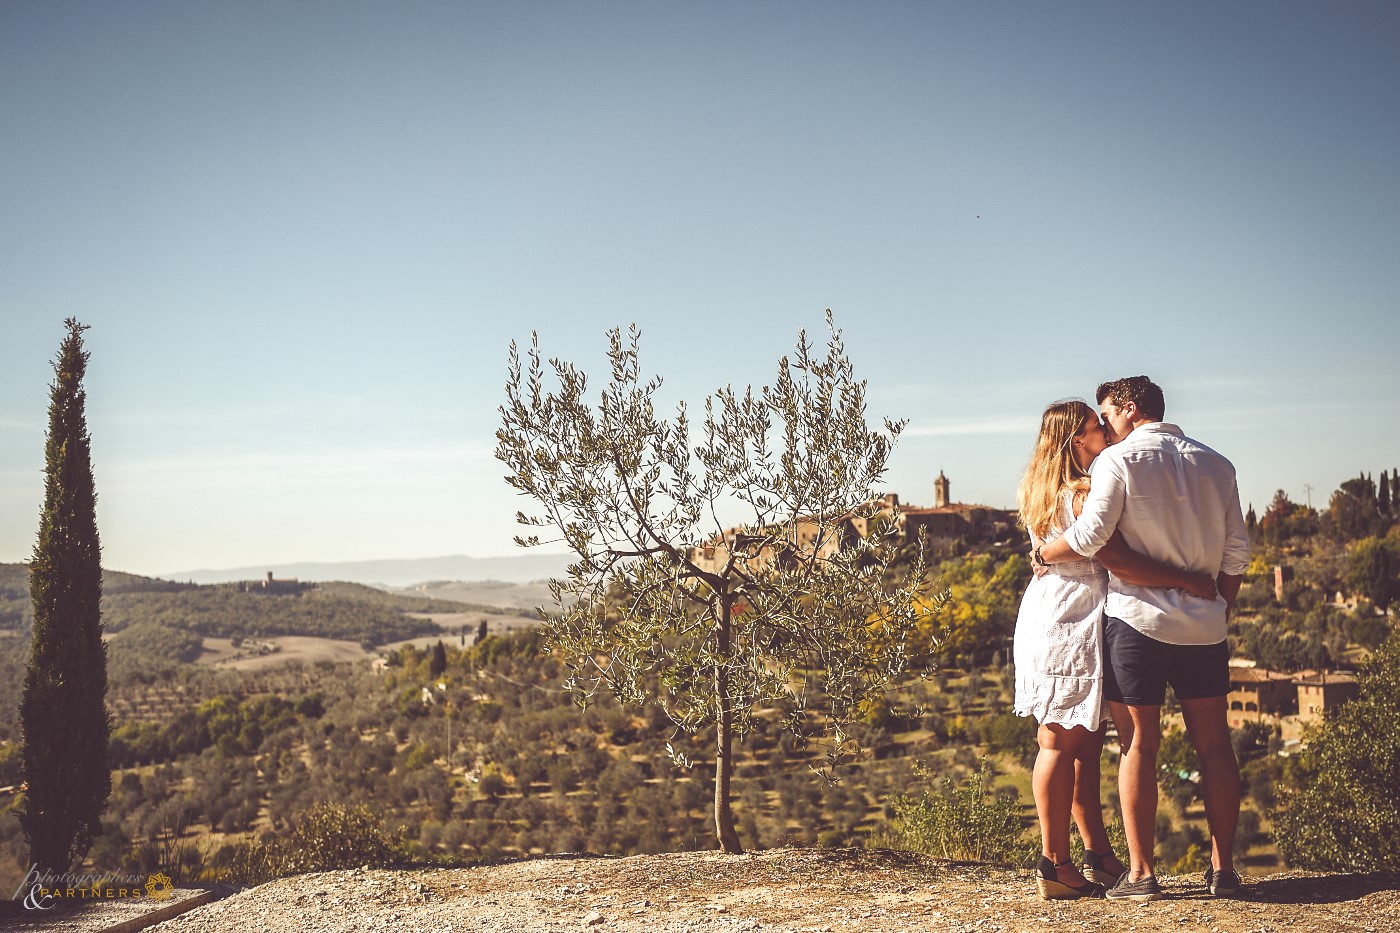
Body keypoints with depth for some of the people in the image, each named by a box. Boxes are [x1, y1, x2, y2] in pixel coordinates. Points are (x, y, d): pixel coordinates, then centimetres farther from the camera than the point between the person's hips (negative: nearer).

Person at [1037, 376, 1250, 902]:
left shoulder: (1120, 460, -5)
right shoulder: (1215, 464, 10)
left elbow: (1089, 537, -14)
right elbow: (1236, 553, 10)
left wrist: (1043, 554, 4)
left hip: (1137, 618, -4)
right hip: (1203, 624, 4)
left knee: (1139, 743, 1)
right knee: (1213, 743, 10)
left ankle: (1141, 873, 1)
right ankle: (1223, 867, 11)